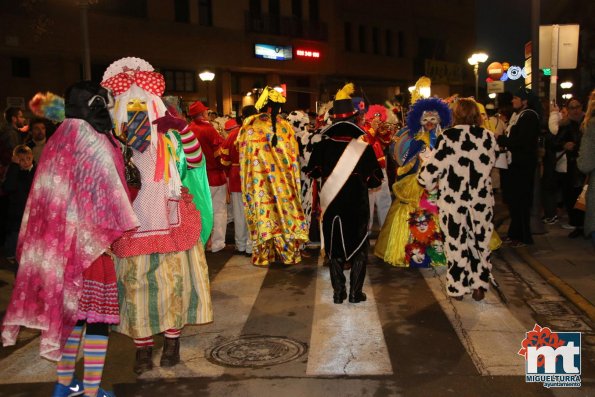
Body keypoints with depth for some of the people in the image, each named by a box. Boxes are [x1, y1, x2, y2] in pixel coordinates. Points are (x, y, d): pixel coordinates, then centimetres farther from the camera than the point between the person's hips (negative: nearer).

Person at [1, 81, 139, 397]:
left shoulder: (57, 142, 7)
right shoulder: (96, 143, -13)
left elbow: (49, 196, 10)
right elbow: (109, 194, -17)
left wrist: (60, 233, 15)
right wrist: (121, 231, -9)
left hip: (60, 239, 7)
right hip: (91, 241, -7)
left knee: (70, 307, 17)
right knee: (96, 313, 0)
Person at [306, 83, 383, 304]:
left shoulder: (323, 145, -7)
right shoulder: (363, 145, -12)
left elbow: (312, 172, 5)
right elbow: (375, 179, -9)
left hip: (331, 204, 2)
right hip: (357, 206, -1)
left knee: (333, 247, 13)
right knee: (359, 248, 12)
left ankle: (338, 292, 15)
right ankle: (355, 292, 13)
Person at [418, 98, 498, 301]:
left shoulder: (447, 137, -12)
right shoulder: (488, 137, -3)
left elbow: (429, 172, -13)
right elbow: (490, 163, 11)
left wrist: (432, 184, 7)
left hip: (452, 201, -2)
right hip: (482, 201, 2)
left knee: (456, 244, 10)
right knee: (480, 242, 16)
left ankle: (458, 288, 20)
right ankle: (479, 286, 22)